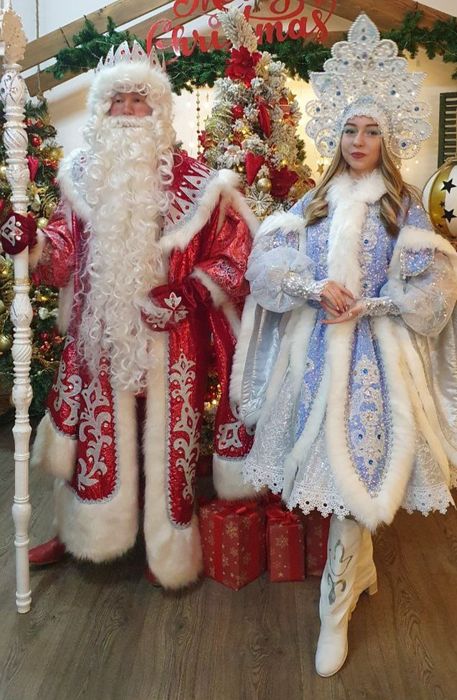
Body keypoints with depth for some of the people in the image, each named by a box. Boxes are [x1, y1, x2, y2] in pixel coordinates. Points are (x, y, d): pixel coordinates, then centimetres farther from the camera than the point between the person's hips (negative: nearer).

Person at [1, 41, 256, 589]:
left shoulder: (192, 178, -2)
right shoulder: (83, 173, 8)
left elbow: (234, 249, -2)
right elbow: (66, 248, 7)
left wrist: (192, 289, -15)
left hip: (167, 334, -2)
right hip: (100, 330, 3)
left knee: (164, 435, 6)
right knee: (94, 429, 12)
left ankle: (169, 549, 24)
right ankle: (75, 529, 32)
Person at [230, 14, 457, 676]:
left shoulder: (403, 205, 4)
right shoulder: (314, 201, 10)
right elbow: (265, 260, 2)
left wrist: (370, 306, -13)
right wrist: (316, 287, -14)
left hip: (374, 354, -2)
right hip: (315, 348, 3)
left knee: (352, 471, -4)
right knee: (330, 466, 9)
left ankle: (336, 611, 9)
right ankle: (361, 565, 35)